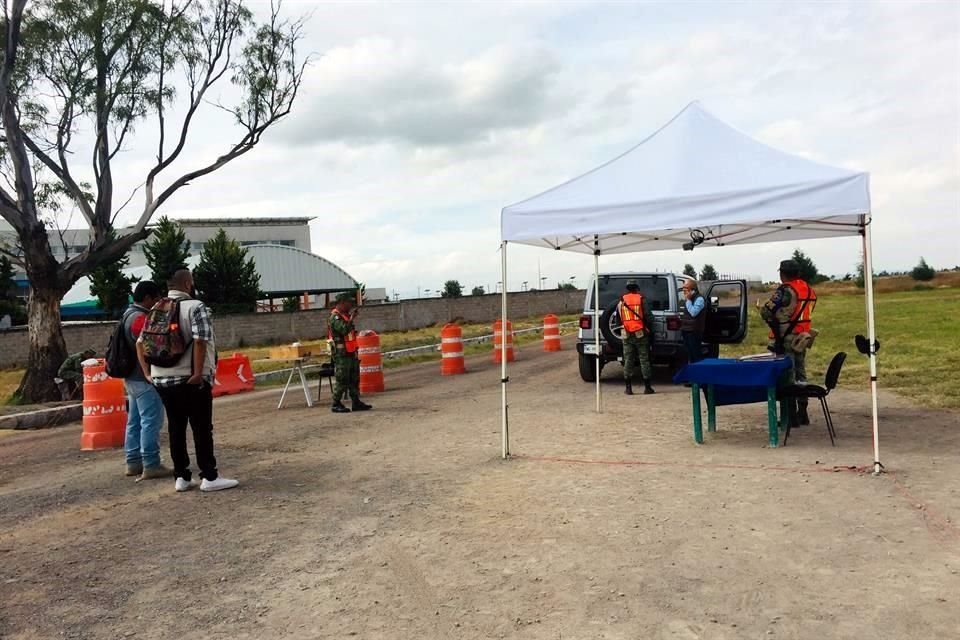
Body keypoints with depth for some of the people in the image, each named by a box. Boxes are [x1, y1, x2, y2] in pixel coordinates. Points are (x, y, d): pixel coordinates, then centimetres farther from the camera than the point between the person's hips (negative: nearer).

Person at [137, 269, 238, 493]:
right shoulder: (195, 307, -9)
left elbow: (140, 343, 12)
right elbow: (200, 341, -21)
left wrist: (147, 372, 13)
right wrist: (199, 373, -19)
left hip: (162, 380, 6)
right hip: (191, 380, -6)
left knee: (176, 428, 11)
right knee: (202, 428, 0)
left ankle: (181, 477, 16)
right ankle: (209, 478, 3)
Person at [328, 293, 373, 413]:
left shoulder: (345, 315, 16)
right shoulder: (335, 317, -14)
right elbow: (343, 330, -29)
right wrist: (351, 319, -22)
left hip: (351, 352, 10)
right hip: (341, 354, -10)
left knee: (354, 378, 11)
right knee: (341, 380, -5)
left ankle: (356, 402, 17)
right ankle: (336, 404, 3)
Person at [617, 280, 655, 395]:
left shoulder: (621, 301, 5)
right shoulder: (641, 299, -2)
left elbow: (618, 318, 9)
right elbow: (646, 316, -2)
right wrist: (649, 326, 15)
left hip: (627, 335, 2)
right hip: (640, 334, -2)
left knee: (628, 360, 5)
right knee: (644, 360, 4)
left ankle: (628, 388, 4)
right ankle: (647, 387, 5)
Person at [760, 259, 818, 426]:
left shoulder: (785, 290, -16)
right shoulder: (809, 290, 8)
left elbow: (766, 311, -16)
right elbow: (805, 312, 13)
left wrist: (773, 322, 4)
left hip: (785, 339, -7)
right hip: (802, 338, 7)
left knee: (787, 376, -2)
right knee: (801, 375, 15)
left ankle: (791, 416, 1)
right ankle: (802, 414, 21)